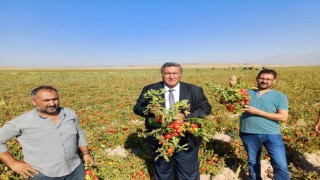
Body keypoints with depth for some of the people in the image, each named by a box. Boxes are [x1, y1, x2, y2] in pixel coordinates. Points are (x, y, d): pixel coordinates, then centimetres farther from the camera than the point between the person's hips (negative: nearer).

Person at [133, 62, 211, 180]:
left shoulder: (194, 90, -2)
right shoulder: (150, 90, -3)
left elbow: (206, 108, -3)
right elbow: (137, 108, 0)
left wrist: (185, 116, -20)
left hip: (187, 142, 0)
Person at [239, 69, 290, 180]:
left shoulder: (280, 96, 1)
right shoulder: (247, 93, 5)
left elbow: (283, 117, -9)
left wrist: (258, 112, -16)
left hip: (271, 135, -1)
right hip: (249, 134, 2)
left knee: (281, 166, -1)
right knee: (252, 162, 18)